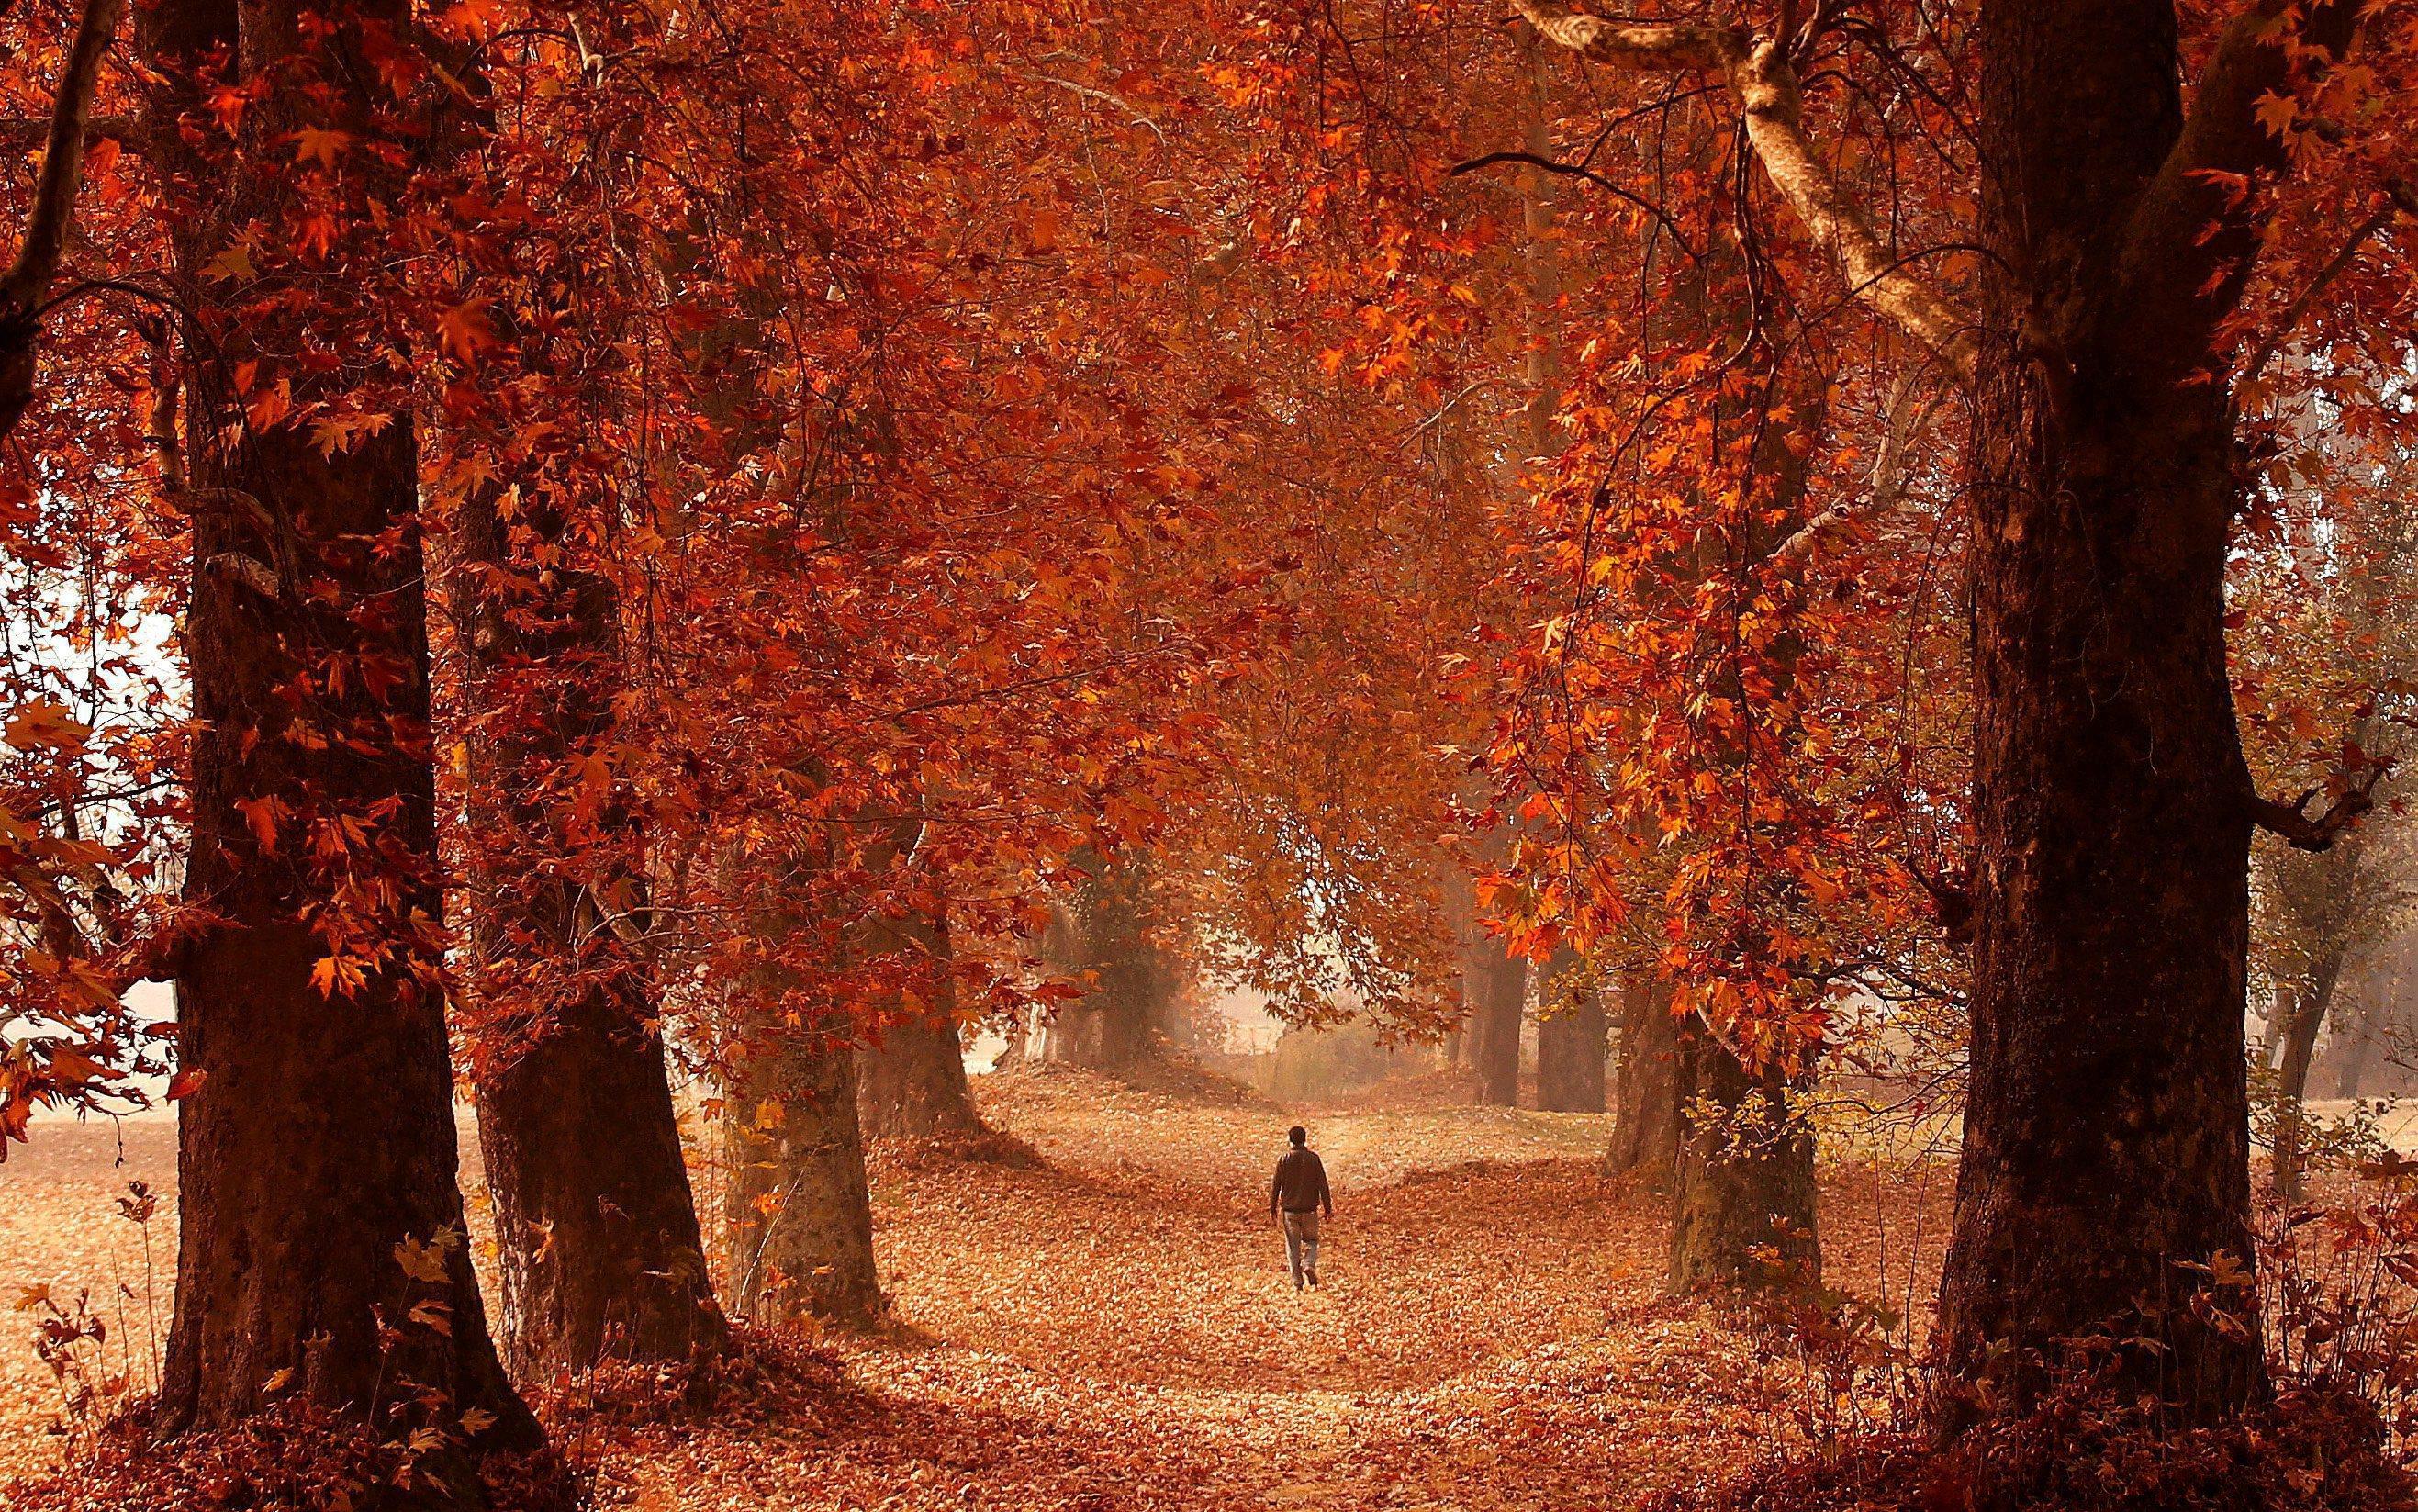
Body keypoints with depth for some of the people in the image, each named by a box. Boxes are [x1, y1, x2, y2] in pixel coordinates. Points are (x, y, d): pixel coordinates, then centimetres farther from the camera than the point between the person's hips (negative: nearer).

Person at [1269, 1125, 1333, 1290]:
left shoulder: (1284, 1160, -4)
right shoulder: (1313, 1158, -5)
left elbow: (1276, 1186, 0)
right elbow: (1323, 1185, -3)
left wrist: (1273, 1208, 12)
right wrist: (1328, 1208, 4)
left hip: (1289, 1210, 0)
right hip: (1310, 1210, 0)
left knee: (1293, 1246, 8)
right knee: (1311, 1241, 16)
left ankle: (1297, 1282, 6)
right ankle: (1309, 1265, -12)